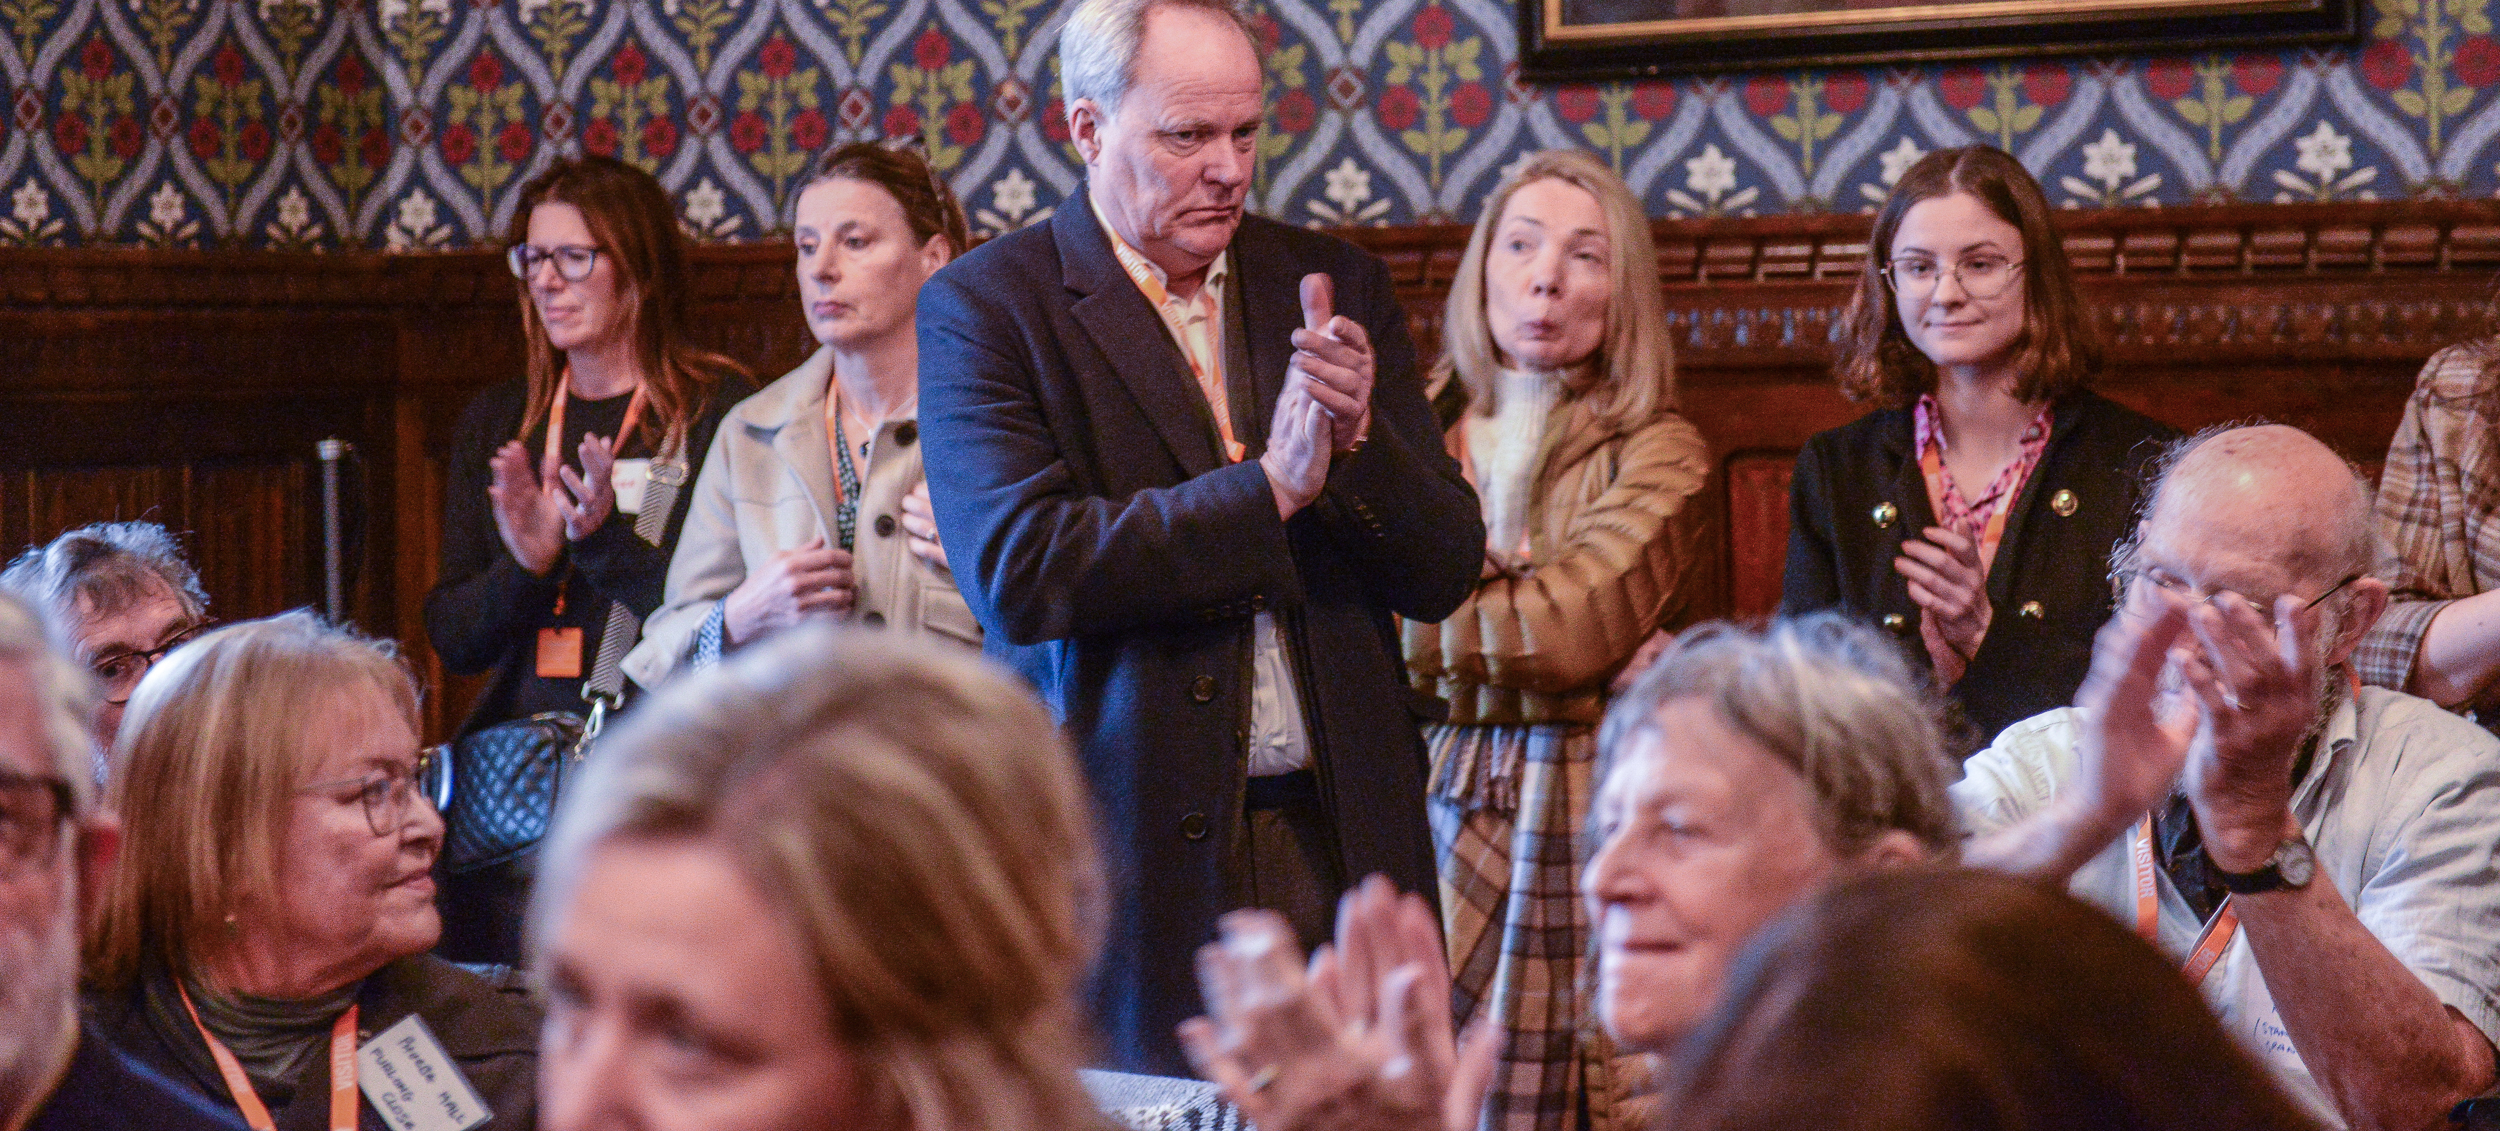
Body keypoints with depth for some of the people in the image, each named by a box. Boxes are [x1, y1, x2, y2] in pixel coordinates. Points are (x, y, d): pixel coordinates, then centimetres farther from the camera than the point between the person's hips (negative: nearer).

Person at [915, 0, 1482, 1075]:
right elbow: (1017, 571, -16)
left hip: (1341, 837, 3)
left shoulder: (1330, 283, 11)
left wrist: (1357, 441, -11)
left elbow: (1445, 573, 9)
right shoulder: (982, 307, -2)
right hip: (1131, 852, -3)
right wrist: (1270, 484, -17)